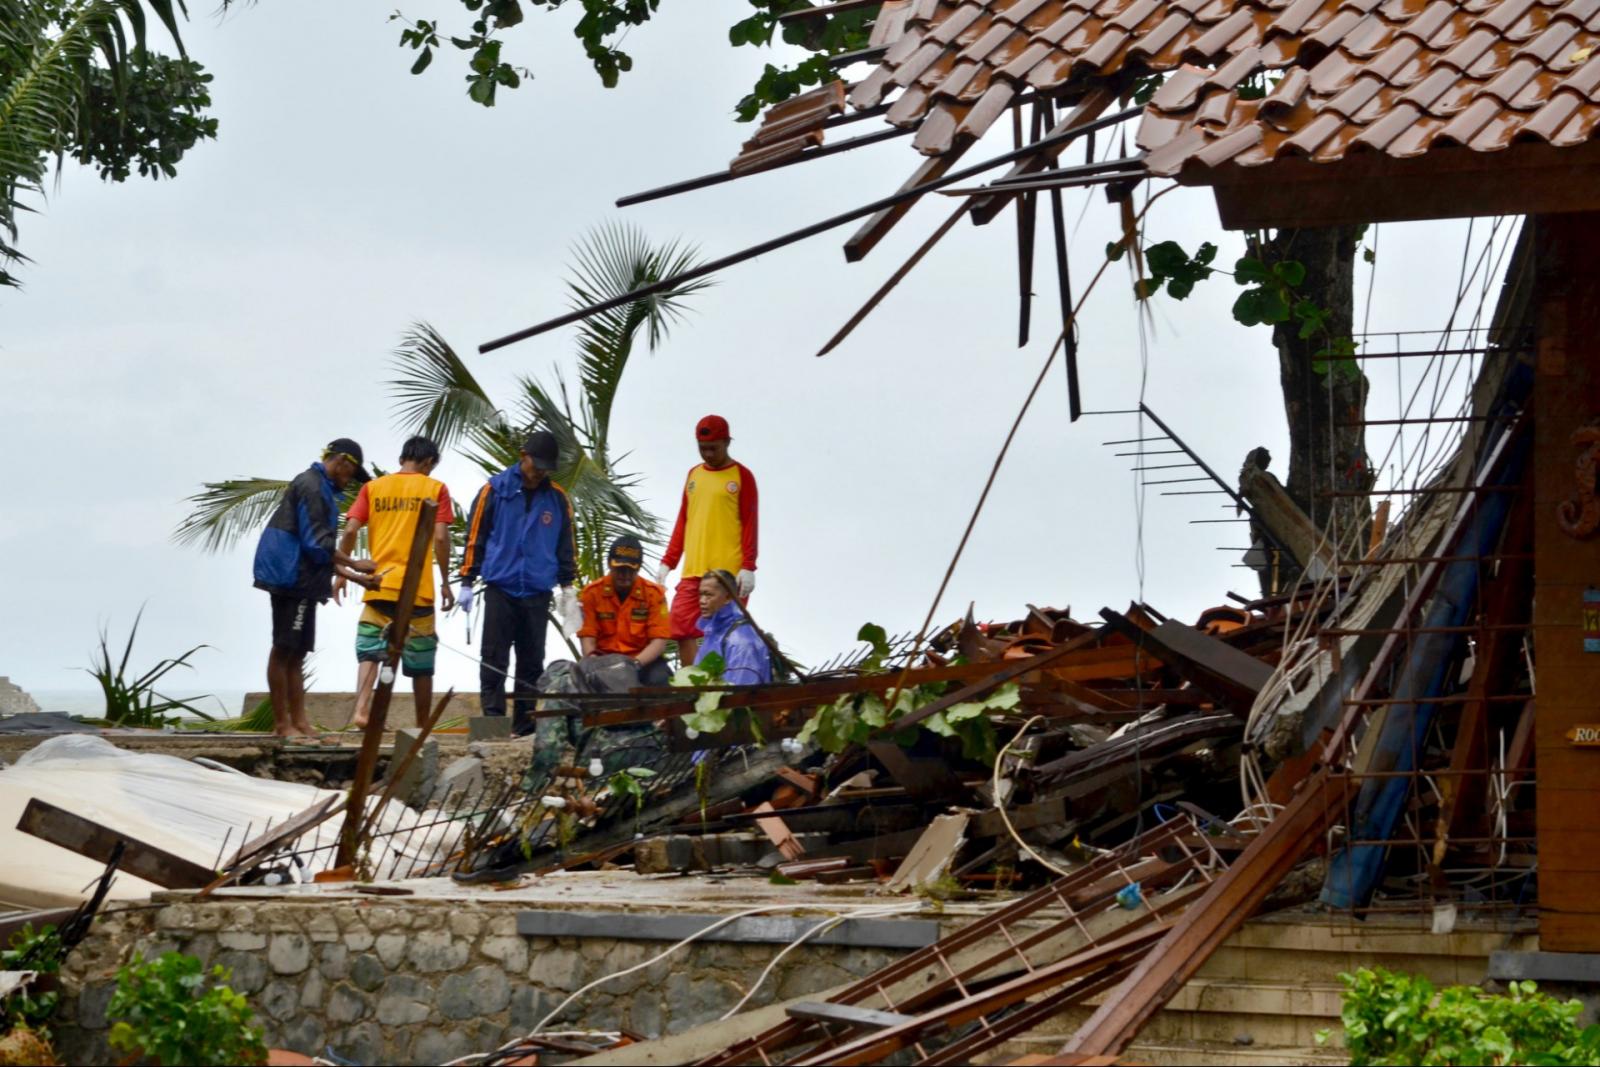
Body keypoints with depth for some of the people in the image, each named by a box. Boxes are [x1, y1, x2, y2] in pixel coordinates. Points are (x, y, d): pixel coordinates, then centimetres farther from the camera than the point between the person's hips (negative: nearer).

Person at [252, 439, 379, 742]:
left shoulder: (321, 488, 20)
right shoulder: (311, 486, -11)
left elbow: (321, 551, 22)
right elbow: (317, 543, -17)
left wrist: (356, 577, 17)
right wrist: (355, 565, -9)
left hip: (301, 583, 10)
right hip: (291, 579, -10)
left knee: (296, 652, 10)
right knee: (284, 650, -6)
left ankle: (299, 723, 12)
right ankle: (281, 723, -4)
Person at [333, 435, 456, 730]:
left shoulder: (373, 488, 8)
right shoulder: (435, 489, 2)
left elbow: (350, 530, 0)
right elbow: (441, 537, -5)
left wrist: (341, 572, 10)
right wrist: (445, 582, 2)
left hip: (378, 586, 1)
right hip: (418, 590, -1)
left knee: (370, 651, 2)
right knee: (421, 664, 10)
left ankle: (361, 710, -21)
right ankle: (423, 726, 17)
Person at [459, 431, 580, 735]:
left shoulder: (557, 498, 6)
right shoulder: (495, 490, -1)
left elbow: (566, 544, 13)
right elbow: (474, 536, 2)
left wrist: (567, 587, 12)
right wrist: (467, 583, 1)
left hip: (538, 592, 2)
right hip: (500, 588, -2)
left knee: (532, 661, 6)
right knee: (494, 659, -4)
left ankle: (526, 720, 10)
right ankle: (493, 718, -3)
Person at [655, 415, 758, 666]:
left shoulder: (742, 476, 1)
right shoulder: (693, 475, 17)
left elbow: (749, 523, -4)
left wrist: (748, 567, -12)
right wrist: (668, 562, 13)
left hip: (729, 572, -5)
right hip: (692, 571, 5)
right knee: (682, 630, -3)